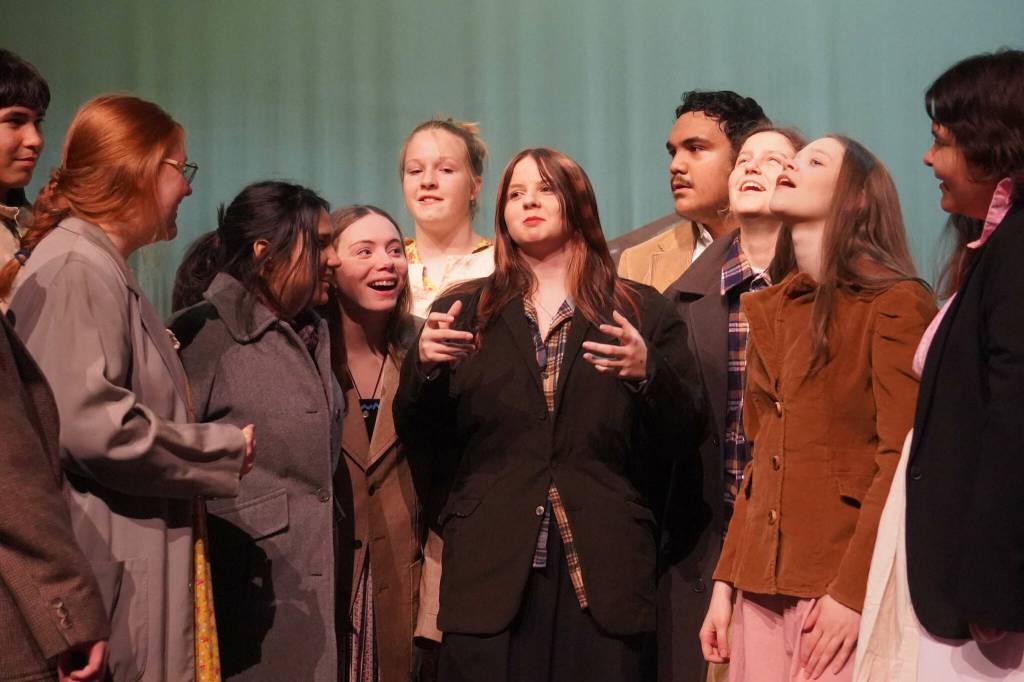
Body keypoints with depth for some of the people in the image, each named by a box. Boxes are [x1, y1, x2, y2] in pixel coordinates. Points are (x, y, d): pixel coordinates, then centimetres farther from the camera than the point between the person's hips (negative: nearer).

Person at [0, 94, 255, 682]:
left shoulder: (103, 267, 18)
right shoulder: (76, 268, -13)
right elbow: (91, 425, -22)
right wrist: (225, 450, -11)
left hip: (140, 561, 10)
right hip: (104, 565, -10)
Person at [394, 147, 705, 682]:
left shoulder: (643, 312, 8)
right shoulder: (463, 311, 11)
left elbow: (682, 437, 3)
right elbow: (417, 436, 8)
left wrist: (647, 373, -15)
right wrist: (425, 367, -11)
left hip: (604, 571, 0)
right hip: (491, 566, 1)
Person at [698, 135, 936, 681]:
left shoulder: (894, 302, -6)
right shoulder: (772, 309, 15)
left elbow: (903, 462, -13)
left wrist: (853, 592, -19)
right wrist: (725, 581, 9)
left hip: (844, 590, -6)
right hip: (763, 586, 6)